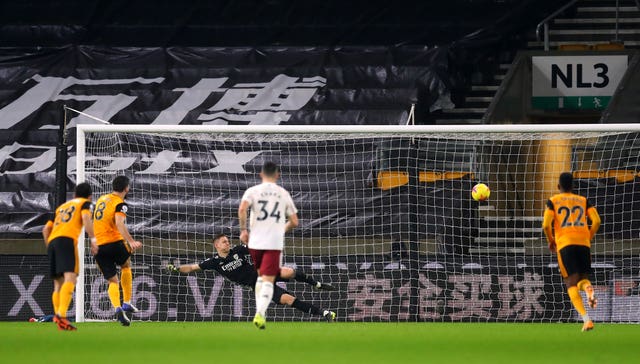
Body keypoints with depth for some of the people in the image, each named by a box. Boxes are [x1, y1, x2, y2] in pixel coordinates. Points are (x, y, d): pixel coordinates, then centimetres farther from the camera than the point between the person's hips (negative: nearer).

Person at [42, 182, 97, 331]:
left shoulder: (61, 207, 33)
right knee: (70, 278, -19)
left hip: (52, 241, 7)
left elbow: (46, 229, 28)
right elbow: (86, 218, -5)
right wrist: (93, 238, -7)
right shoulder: (85, 203, 17)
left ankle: (57, 315, 6)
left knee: (58, 283, 14)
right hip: (67, 240, -7)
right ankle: (61, 315, -38)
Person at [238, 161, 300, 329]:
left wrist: (243, 230, -3)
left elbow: (242, 209, -15)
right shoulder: (283, 194, 8)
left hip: (255, 241, 1)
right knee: (268, 280, -5)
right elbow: (294, 222, 10)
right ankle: (260, 313, -24)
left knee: (261, 276, 22)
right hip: (275, 243, -1)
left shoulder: (252, 191, 3)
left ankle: (260, 312, 21)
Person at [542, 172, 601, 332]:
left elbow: (546, 224, -3)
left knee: (571, 283, -1)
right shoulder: (583, 201, 17)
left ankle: (586, 319, -21)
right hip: (583, 243, 2)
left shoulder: (553, 201, 10)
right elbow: (596, 221, 5)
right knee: (582, 278, 15)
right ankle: (587, 287, -26)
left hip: (564, 243, -2)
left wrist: (551, 241, 15)